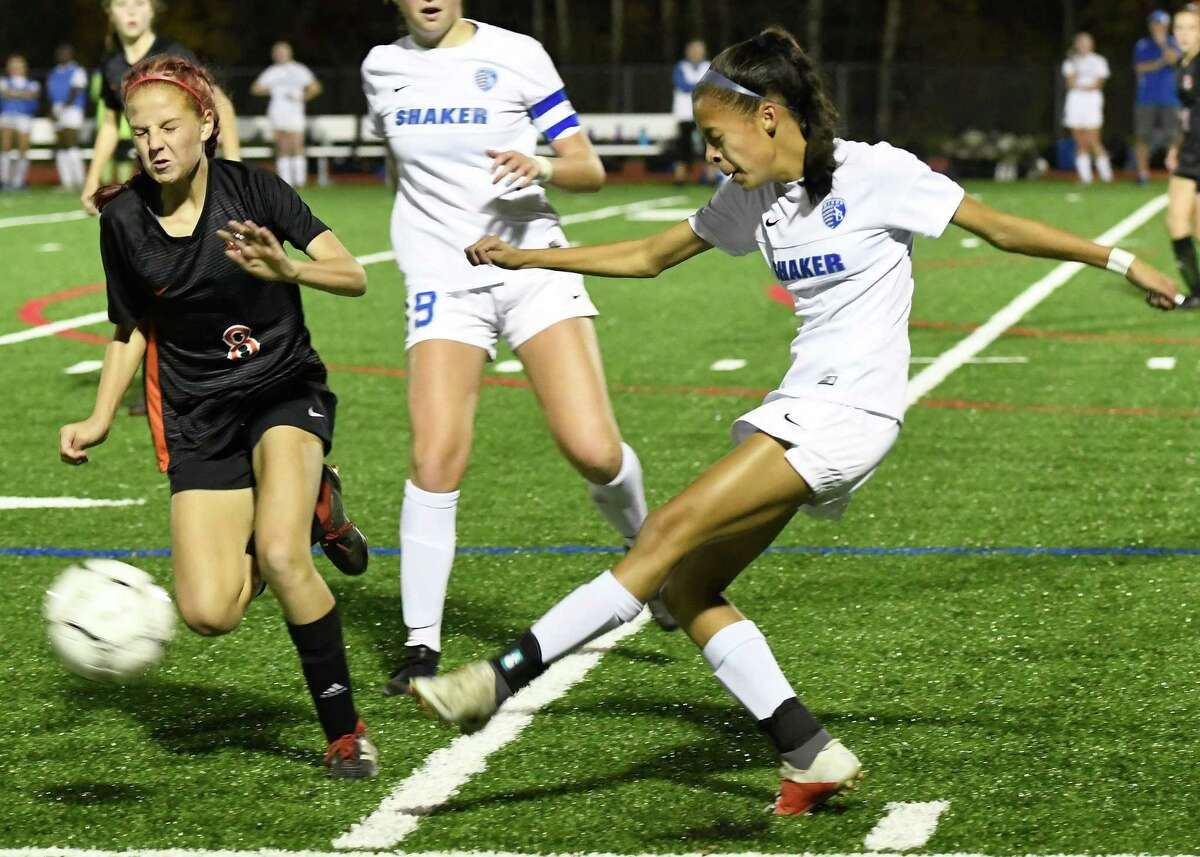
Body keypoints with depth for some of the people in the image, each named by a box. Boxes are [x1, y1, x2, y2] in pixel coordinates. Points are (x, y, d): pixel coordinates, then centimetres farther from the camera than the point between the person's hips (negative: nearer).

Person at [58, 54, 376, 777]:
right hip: (196, 418, 3)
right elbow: (131, 331, 9)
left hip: (284, 392, -3)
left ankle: (345, 728, -10)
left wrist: (286, 269, -37)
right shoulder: (124, 220, -5)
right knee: (209, 612, -13)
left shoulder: (250, 189, -12)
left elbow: (354, 277, -17)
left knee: (281, 556, -29)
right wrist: (100, 421, -3)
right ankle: (309, 511, 16)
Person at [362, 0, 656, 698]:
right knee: (436, 458, -16)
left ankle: (644, 545, 20)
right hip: (444, 280, 2)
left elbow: (591, 169, -3)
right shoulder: (382, 69, 9)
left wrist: (542, 169, -22)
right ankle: (422, 647, -5)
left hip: (534, 266, -2)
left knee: (594, 451, -14)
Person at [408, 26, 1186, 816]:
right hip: (797, 408, 8)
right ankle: (810, 755, 0)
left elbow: (1000, 228, -1)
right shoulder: (751, 201, 12)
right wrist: (525, 258, 20)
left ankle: (507, 676, -19)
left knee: (671, 531, -18)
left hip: (851, 410, -8)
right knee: (688, 587, -2)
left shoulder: (875, 173, -7)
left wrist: (1122, 261, -1)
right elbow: (648, 257, 24)